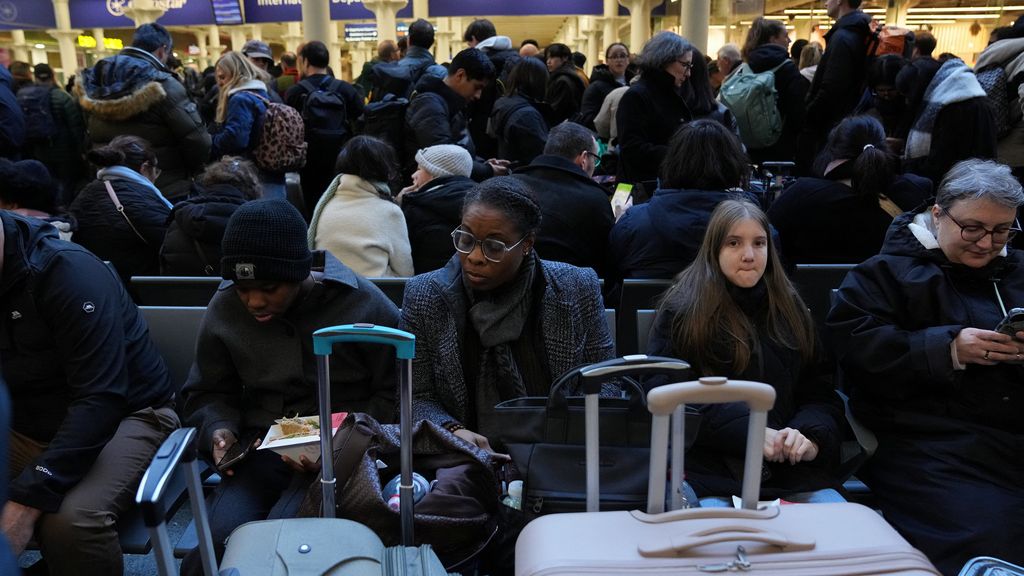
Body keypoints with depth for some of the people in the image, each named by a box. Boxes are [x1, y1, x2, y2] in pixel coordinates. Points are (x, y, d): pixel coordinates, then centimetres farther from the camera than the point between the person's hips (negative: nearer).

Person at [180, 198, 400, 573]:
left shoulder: (365, 305, -7)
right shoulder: (224, 310, 3)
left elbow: (394, 396, -3)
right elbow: (208, 394, 16)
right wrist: (219, 429, -7)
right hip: (262, 446, 3)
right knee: (219, 543, -24)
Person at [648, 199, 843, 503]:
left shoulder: (789, 309, 16)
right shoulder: (681, 310, 2)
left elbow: (819, 393, 14)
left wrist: (810, 435, -9)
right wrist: (751, 432, -15)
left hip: (792, 467, 4)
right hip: (708, 467, -4)